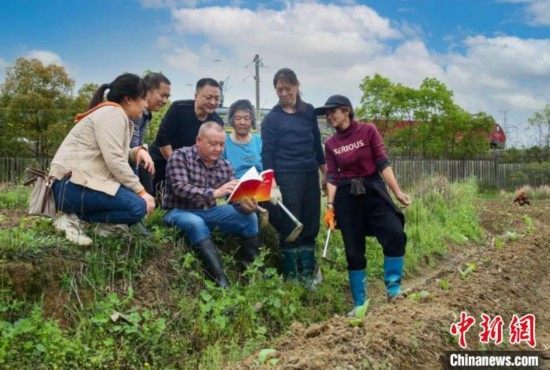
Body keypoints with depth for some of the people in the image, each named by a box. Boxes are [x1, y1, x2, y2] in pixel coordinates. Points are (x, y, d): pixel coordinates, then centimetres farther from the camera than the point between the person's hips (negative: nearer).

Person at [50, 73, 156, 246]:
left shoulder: (117, 115, 18)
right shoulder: (112, 113, -13)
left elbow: (116, 155, 16)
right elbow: (115, 161, -21)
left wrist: (138, 151, -3)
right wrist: (141, 191, -15)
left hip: (83, 180, 10)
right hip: (72, 186, -10)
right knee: (138, 206, -21)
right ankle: (73, 219, -11)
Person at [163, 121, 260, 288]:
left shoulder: (224, 165, 3)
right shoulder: (180, 156, -13)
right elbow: (180, 188, -28)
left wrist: (246, 204, -28)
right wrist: (215, 193, -41)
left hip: (209, 212, 6)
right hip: (180, 212, -6)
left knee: (250, 217, -6)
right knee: (196, 223, -38)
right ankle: (221, 279, -39)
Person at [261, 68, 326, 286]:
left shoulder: (309, 111, 9)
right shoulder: (271, 118, -4)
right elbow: (267, 154, -7)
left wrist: (325, 171, 15)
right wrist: (272, 185, -14)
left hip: (310, 176, 4)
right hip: (286, 178, -4)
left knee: (310, 227, 6)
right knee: (290, 228, -1)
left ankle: (307, 275, 16)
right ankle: (290, 277, 11)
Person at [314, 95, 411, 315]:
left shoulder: (368, 131, -2)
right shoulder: (330, 144, 6)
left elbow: (383, 164, -6)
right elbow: (332, 177, 4)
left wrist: (397, 192, -13)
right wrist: (330, 207, -6)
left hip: (373, 190, -2)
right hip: (347, 197, 2)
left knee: (395, 235, -21)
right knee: (354, 251, 4)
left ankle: (393, 290, -5)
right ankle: (360, 304, 15)